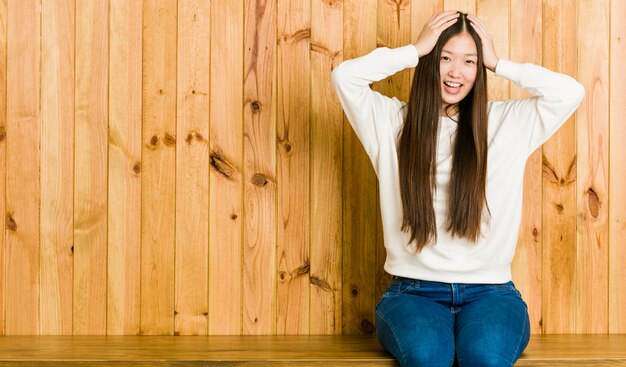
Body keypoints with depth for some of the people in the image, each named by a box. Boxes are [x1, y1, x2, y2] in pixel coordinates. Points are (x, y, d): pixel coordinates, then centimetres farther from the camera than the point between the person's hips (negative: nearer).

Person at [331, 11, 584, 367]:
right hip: (414, 291, 0)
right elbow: (344, 76, -8)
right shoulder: (393, 122, 6)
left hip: (489, 291, 1)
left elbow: (570, 92, -2)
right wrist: (416, 50, -1)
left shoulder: (506, 122, 8)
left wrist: (498, 63, 3)